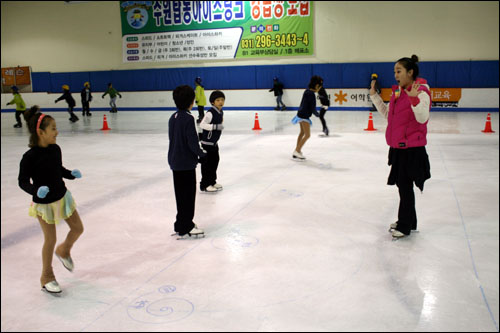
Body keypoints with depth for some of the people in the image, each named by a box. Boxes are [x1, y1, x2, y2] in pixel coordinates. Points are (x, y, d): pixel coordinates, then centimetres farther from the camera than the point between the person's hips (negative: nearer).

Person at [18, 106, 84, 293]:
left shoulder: (55, 149, -6)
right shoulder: (30, 157, -23)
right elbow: (23, 181, -15)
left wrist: (72, 174, -9)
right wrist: (36, 190, -33)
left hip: (62, 197, 6)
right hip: (44, 203, -6)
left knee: (78, 229, 13)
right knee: (50, 239, 5)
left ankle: (64, 251, 45)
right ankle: (47, 277, 27)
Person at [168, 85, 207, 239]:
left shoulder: (173, 118, 7)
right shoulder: (188, 118, -18)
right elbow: (192, 141, -21)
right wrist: (201, 153, -3)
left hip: (175, 161, 8)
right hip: (186, 163, -8)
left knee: (181, 194, 17)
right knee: (188, 195, 1)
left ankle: (181, 225, 27)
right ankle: (185, 228, 8)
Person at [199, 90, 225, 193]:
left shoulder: (221, 112, 7)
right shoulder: (210, 113, -20)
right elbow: (202, 124, -27)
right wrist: (215, 127, -32)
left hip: (214, 142, 9)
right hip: (207, 142, -9)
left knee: (215, 160, 17)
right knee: (207, 163, -4)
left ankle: (212, 182, 31)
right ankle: (205, 185, 4)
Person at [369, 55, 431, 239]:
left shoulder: (420, 92, -15)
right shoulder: (398, 92, 11)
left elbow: (422, 118, -25)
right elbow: (387, 114, 19)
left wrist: (413, 98, -38)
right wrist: (374, 95, 14)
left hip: (412, 148, -8)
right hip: (398, 147, 9)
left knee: (405, 186, 0)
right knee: (402, 184, 17)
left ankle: (405, 226, 15)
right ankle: (408, 222, 32)